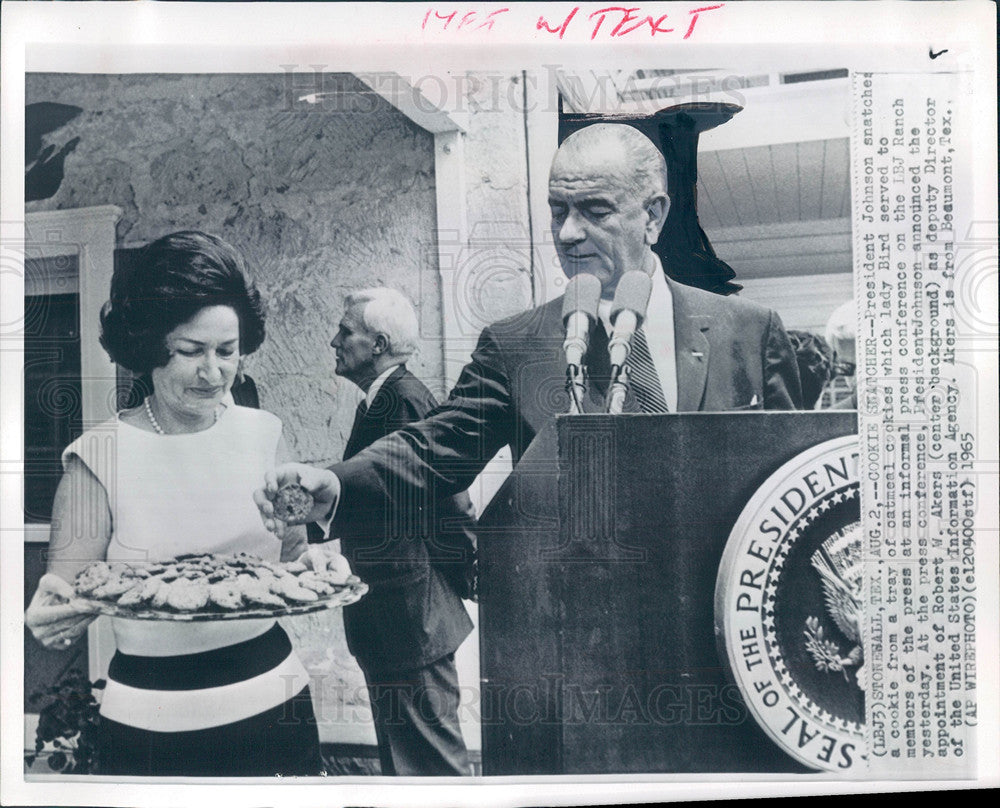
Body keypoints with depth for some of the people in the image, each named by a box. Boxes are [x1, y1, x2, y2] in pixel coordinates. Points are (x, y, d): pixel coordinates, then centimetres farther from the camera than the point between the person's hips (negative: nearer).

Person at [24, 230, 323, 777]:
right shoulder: (97, 456, -11)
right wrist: (51, 615, -29)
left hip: (273, 699, 3)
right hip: (150, 721, -2)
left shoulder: (265, 433, -2)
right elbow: (67, 602, -8)